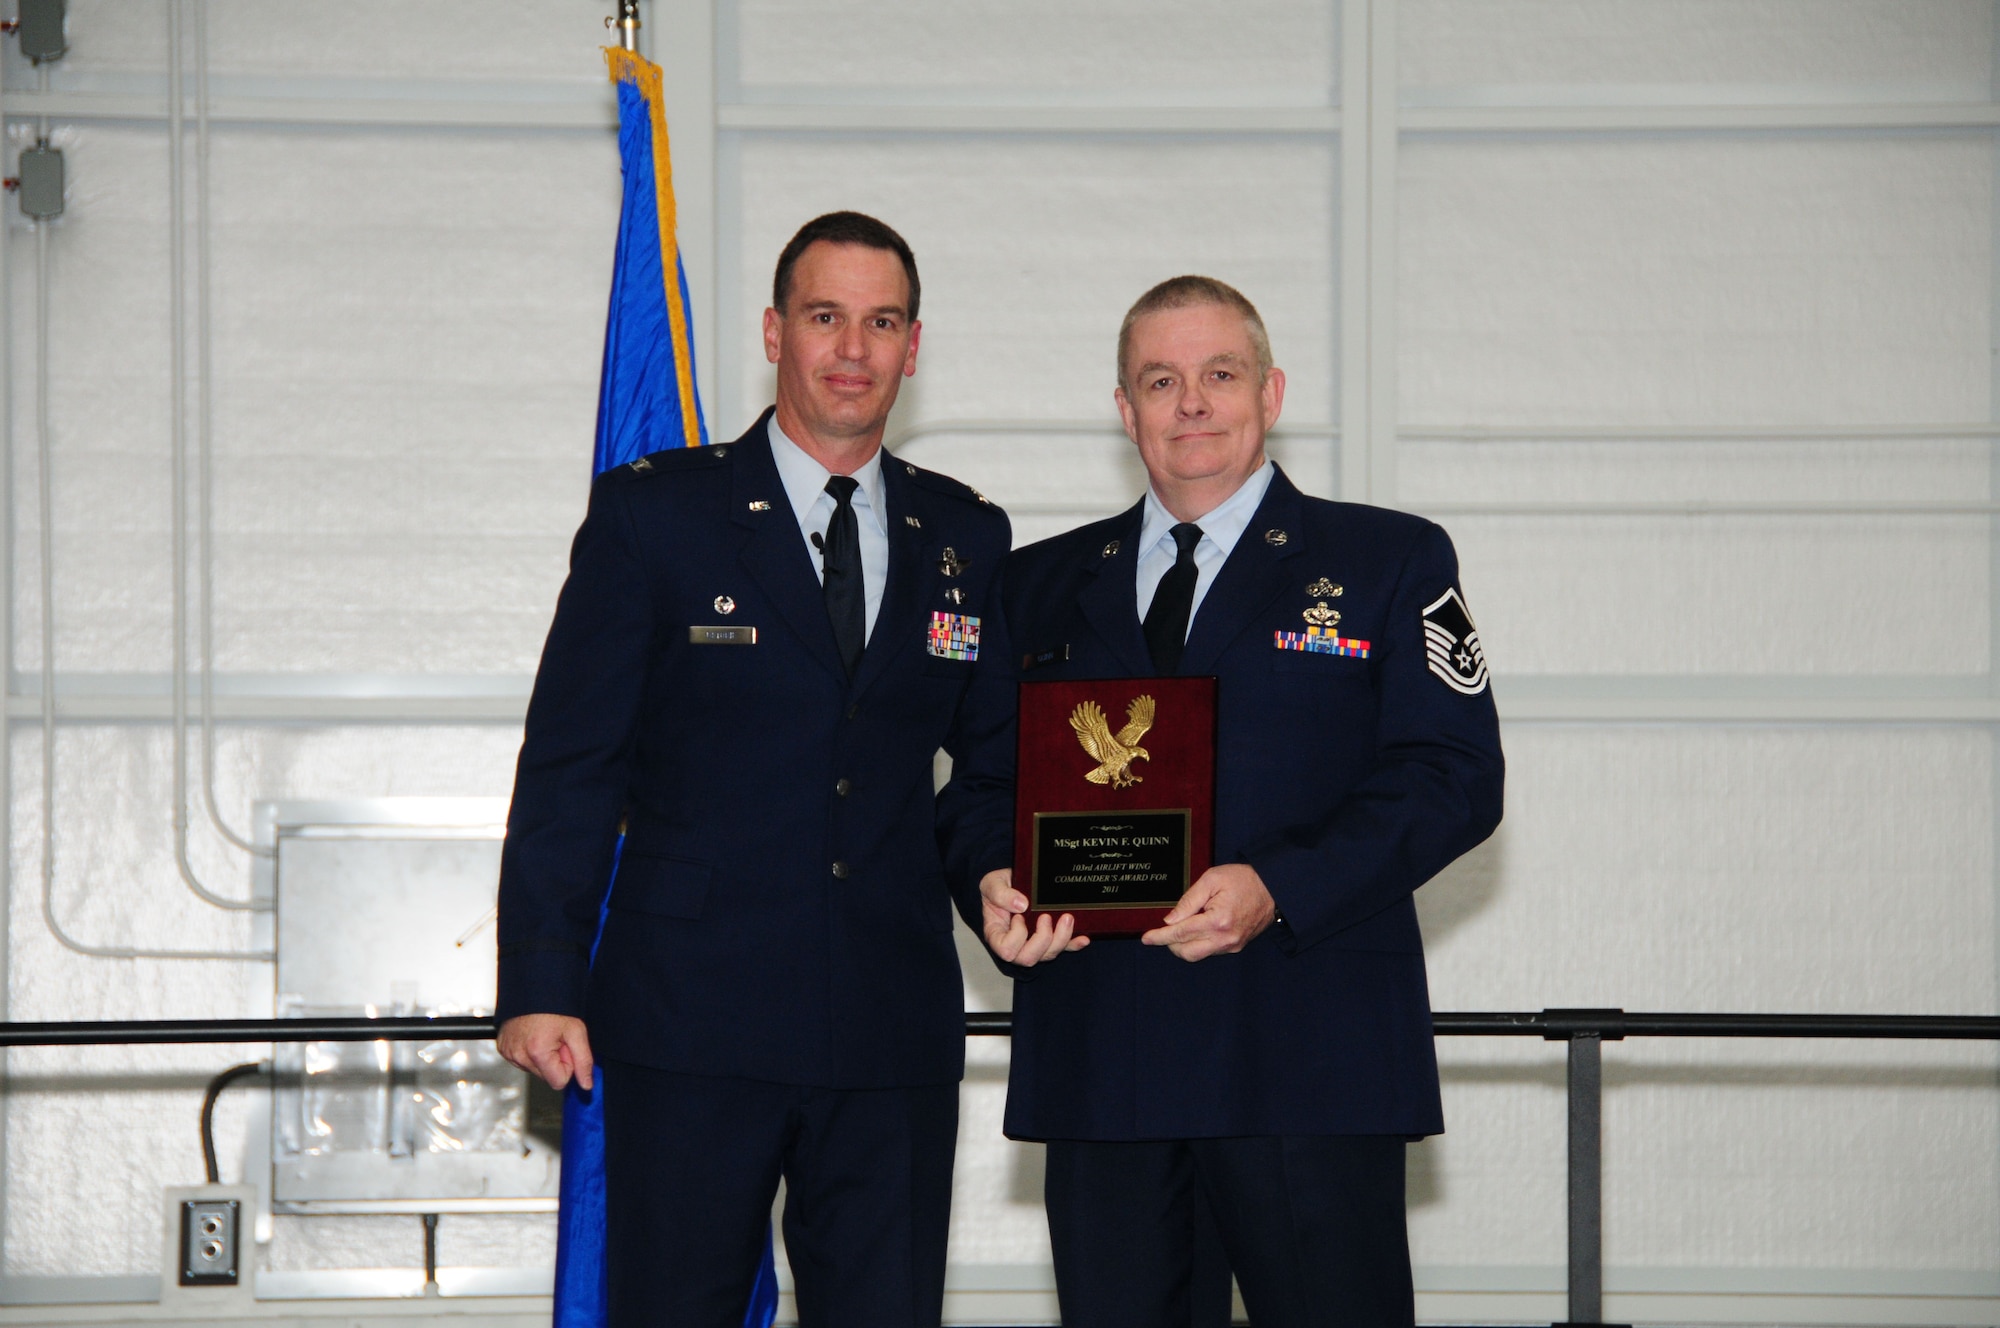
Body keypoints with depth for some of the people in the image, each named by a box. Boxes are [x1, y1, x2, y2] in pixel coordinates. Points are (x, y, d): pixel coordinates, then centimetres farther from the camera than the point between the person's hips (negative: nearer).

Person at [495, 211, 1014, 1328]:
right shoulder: (654, 514, 1)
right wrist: (541, 983, -7)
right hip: (691, 1026, -3)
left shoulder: (967, 537, 11)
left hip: (894, 1039, 3)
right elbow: (569, 766, -1)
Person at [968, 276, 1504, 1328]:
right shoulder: (1043, 585, 18)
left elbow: (1456, 775, -3)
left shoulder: (1390, 561, 7)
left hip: (1309, 1056, -3)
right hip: (1100, 1070, 3)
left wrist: (1278, 888, -16)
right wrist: (995, 884, -7)